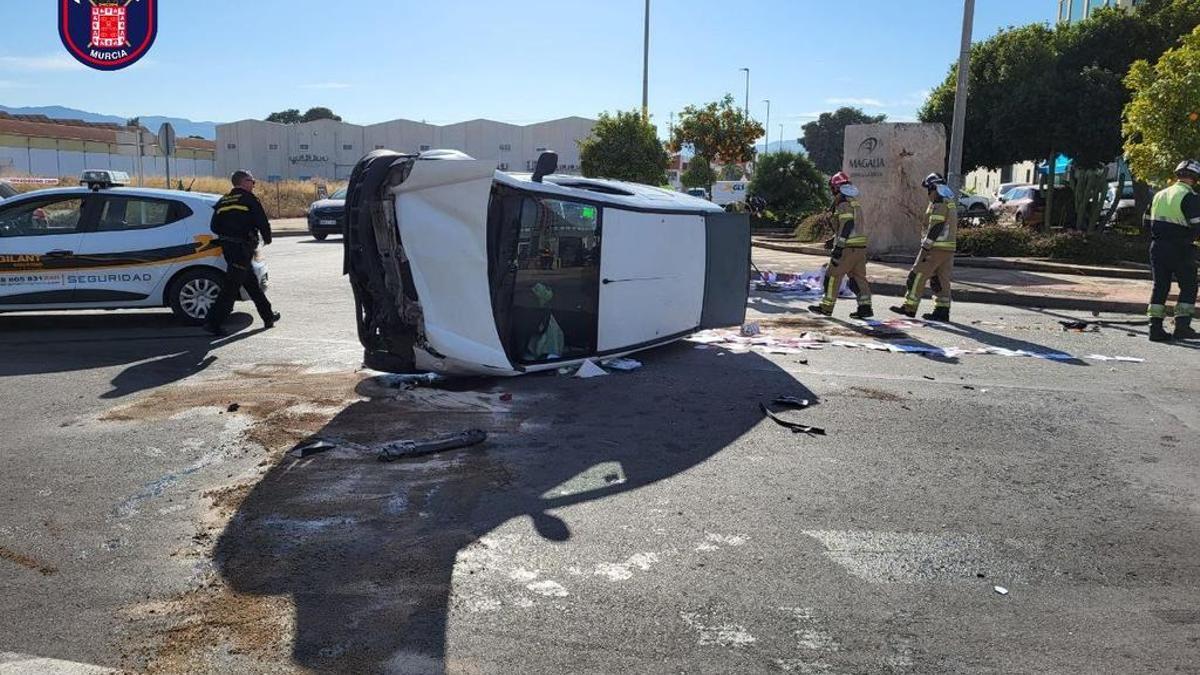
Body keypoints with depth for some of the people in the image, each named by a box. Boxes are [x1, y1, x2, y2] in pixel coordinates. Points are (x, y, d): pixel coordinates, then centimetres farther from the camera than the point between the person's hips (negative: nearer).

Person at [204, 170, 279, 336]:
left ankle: (268, 316, 27)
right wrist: (267, 238, 8)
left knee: (252, 283, 17)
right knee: (231, 287, -7)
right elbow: (263, 222, -10)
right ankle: (213, 321, -10)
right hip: (242, 248, -8)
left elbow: (214, 227, 11)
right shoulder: (249, 199, -6)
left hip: (227, 247, 8)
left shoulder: (223, 201, 14)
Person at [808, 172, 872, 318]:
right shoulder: (854, 202, 19)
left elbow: (847, 225, -20)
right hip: (860, 246, 9)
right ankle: (865, 307, 5)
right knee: (858, 277, 10)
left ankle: (826, 307, 5)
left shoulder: (843, 203, -11)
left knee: (833, 275, 0)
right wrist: (834, 240, 28)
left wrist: (838, 247, -22)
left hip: (849, 247, -9)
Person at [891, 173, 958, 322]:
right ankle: (942, 311, 9)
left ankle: (909, 307, 0)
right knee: (941, 280, 10)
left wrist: (925, 248, -18)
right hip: (949, 249, 9)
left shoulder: (938, 204, -14)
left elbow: (935, 228, -20)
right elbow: (952, 227, 20)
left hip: (936, 248, -9)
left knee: (918, 276, -3)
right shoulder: (951, 204, 17)